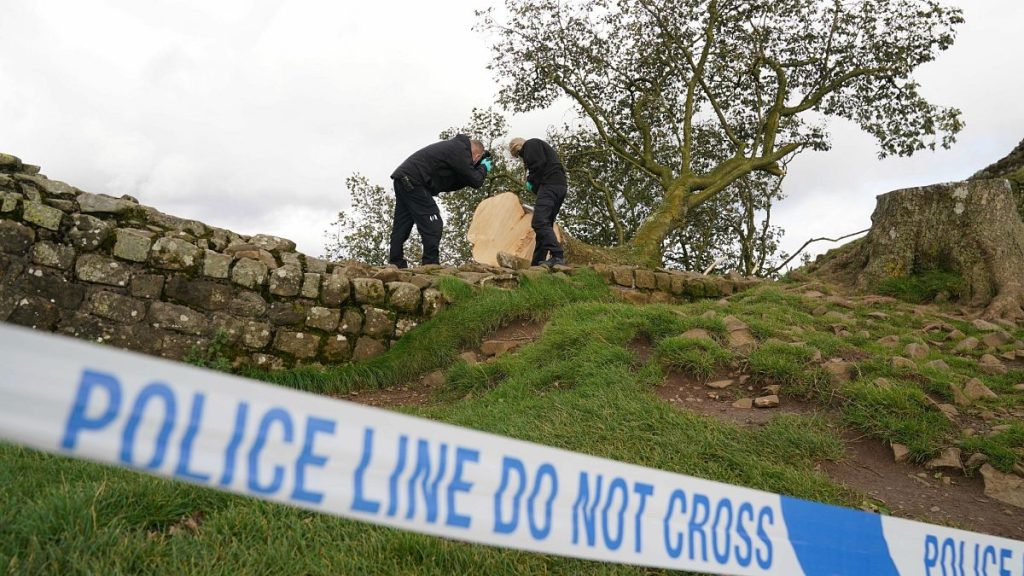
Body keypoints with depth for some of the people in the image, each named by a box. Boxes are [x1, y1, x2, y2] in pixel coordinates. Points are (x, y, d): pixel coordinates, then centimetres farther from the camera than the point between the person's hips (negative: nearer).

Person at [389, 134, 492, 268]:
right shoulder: (461, 150, -7)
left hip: (402, 179, 10)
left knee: (402, 226, 10)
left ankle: (396, 265, 13)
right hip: (412, 181, -10)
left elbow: (447, 185, 18)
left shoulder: (453, 146, 22)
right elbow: (475, 181, -9)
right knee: (433, 225, -8)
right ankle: (431, 264, -8)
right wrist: (483, 168, 11)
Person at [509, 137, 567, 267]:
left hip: (550, 184, -10)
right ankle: (537, 263, 3)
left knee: (539, 222, -19)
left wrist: (531, 182, 0)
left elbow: (539, 165, -12)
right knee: (545, 224, 7)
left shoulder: (531, 144, 6)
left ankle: (557, 256, -31)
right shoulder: (543, 147, 35)